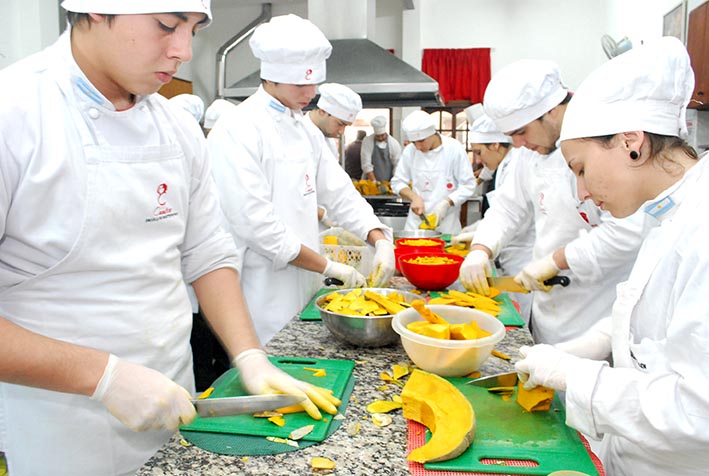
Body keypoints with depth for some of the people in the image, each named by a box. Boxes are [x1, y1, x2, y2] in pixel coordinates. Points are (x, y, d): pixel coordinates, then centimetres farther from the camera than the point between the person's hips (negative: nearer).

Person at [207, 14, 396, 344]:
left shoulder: (305, 129, 11)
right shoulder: (236, 130, -15)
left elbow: (339, 193, 9)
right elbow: (255, 223, -21)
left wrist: (381, 240, -6)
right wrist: (330, 267, -17)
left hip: (303, 287, 8)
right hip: (263, 293, -7)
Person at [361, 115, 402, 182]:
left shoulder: (394, 143, -2)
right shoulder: (367, 141, -4)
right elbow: (366, 165, -8)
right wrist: (374, 182, -14)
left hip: (388, 182, 1)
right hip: (371, 182, -1)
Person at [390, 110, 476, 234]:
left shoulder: (454, 149, -8)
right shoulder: (410, 151, 0)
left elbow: (468, 186, -6)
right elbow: (397, 182, 7)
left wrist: (446, 203, -19)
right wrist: (414, 197, -10)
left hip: (446, 222, -2)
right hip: (416, 220, 3)